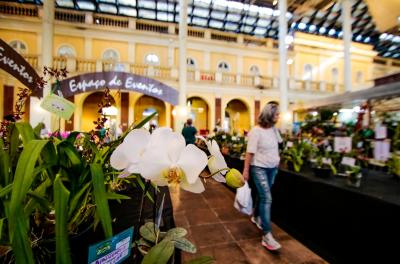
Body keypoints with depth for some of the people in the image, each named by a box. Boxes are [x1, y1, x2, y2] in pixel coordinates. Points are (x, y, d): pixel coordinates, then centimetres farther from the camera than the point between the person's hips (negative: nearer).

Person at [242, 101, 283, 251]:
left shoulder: (274, 129, 3)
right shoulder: (256, 131, -18)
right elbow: (250, 151, -19)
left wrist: (277, 160, 19)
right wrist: (246, 170, -18)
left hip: (272, 168, 7)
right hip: (259, 168, -7)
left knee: (262, 194, 18)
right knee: (266, 198, -10)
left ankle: (256, 217, 41)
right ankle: (267, 235, -1)